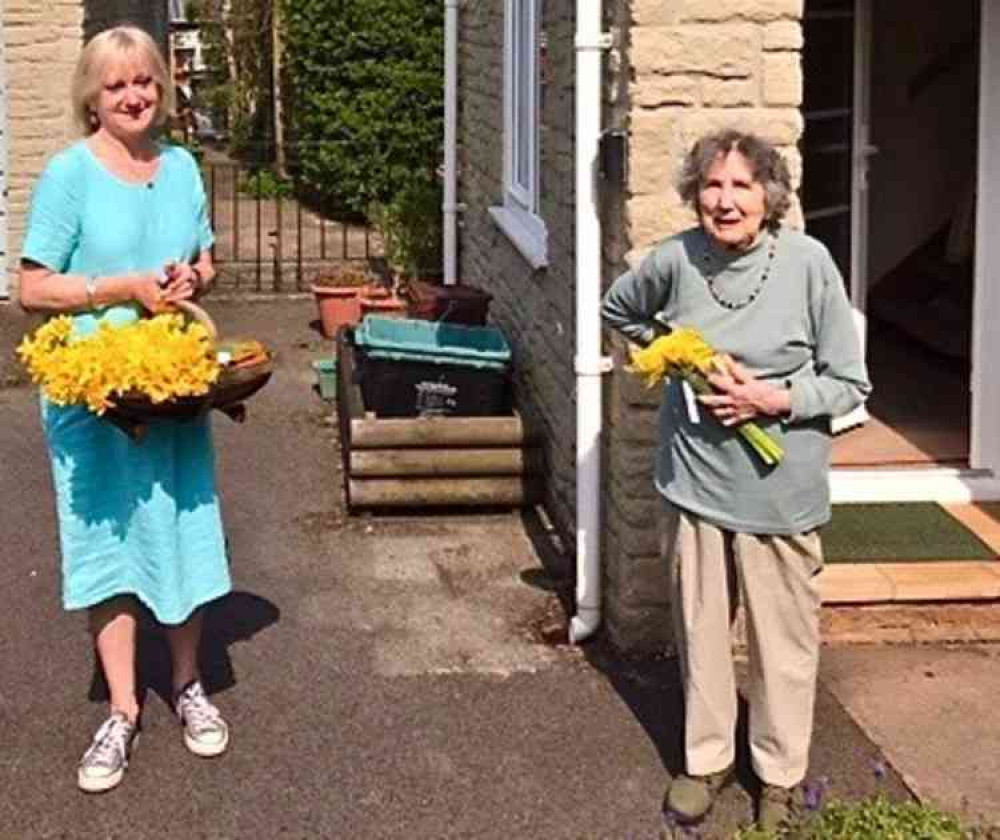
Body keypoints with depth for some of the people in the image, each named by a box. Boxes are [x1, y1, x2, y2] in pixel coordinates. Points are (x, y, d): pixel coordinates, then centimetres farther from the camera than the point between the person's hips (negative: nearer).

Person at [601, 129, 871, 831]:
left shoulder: (808, 261, -15)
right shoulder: (675, 259, -7)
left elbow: (850, 383, -8)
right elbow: (619, 309, 16)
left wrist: (773, 398, -20)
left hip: (780, 489, -2)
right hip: (695, 478, 3)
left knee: (783, 636, 10)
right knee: (700, 628, 16)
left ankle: (781, 774, 30)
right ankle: (707, 759, 36)